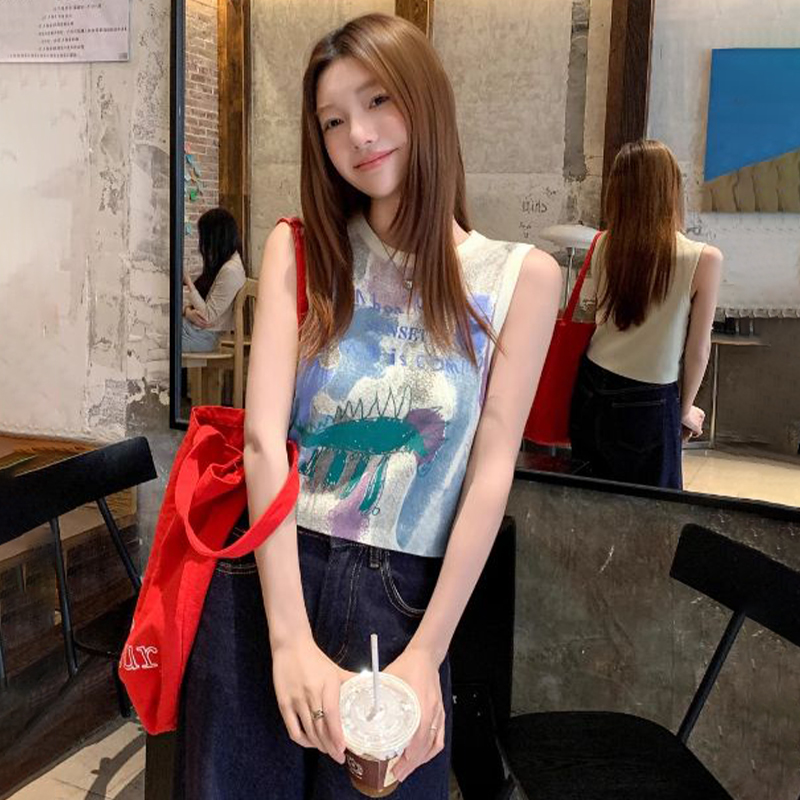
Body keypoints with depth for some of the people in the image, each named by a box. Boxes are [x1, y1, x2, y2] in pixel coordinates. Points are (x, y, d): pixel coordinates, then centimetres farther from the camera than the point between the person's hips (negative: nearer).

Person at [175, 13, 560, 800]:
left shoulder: (520, 276, 0)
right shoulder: (299, 251, 2)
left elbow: (491, 473, -4)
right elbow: (263, 436, -10)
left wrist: (427, 652, -11)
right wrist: (290, 639, -19)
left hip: (402, 599, 0)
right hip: (263, 578, 1)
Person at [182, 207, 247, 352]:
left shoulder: (231, 271, -19)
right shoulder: (217, 264, 12)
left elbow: (207, 316, -19)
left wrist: (187, 280, -16)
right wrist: (188, 310, -9)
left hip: (202, 335, -9)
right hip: (191, 327, 9)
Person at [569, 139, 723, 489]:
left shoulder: (604, 245, -8)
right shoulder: (704, 259, -16)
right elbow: (698, 349, -7)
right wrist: (686, 409, 6)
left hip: (592, 391, 4)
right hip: (650, 404, -3)